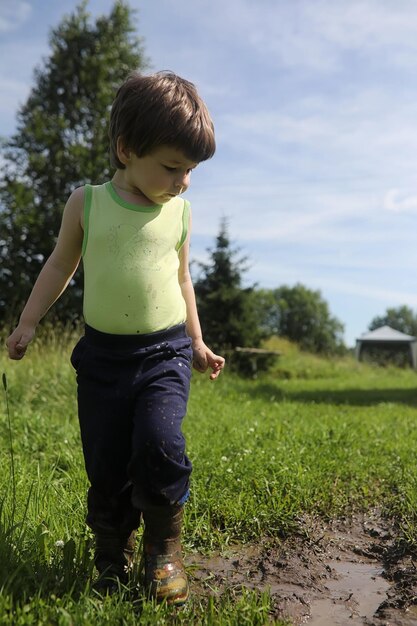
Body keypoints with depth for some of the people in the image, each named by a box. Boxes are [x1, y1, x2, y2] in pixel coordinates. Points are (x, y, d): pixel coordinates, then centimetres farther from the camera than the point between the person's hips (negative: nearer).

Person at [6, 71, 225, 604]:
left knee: (159, 444, -18)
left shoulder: (178, 212, 4)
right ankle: (111, 554, 28)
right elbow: (60, 266, 10)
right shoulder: (87, 203, -1)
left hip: (165, 350, 0)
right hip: (102, 353, 0)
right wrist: (28, 322, 6)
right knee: (105, 464, 4)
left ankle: (164, 548, 7)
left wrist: (197, 342, 18)